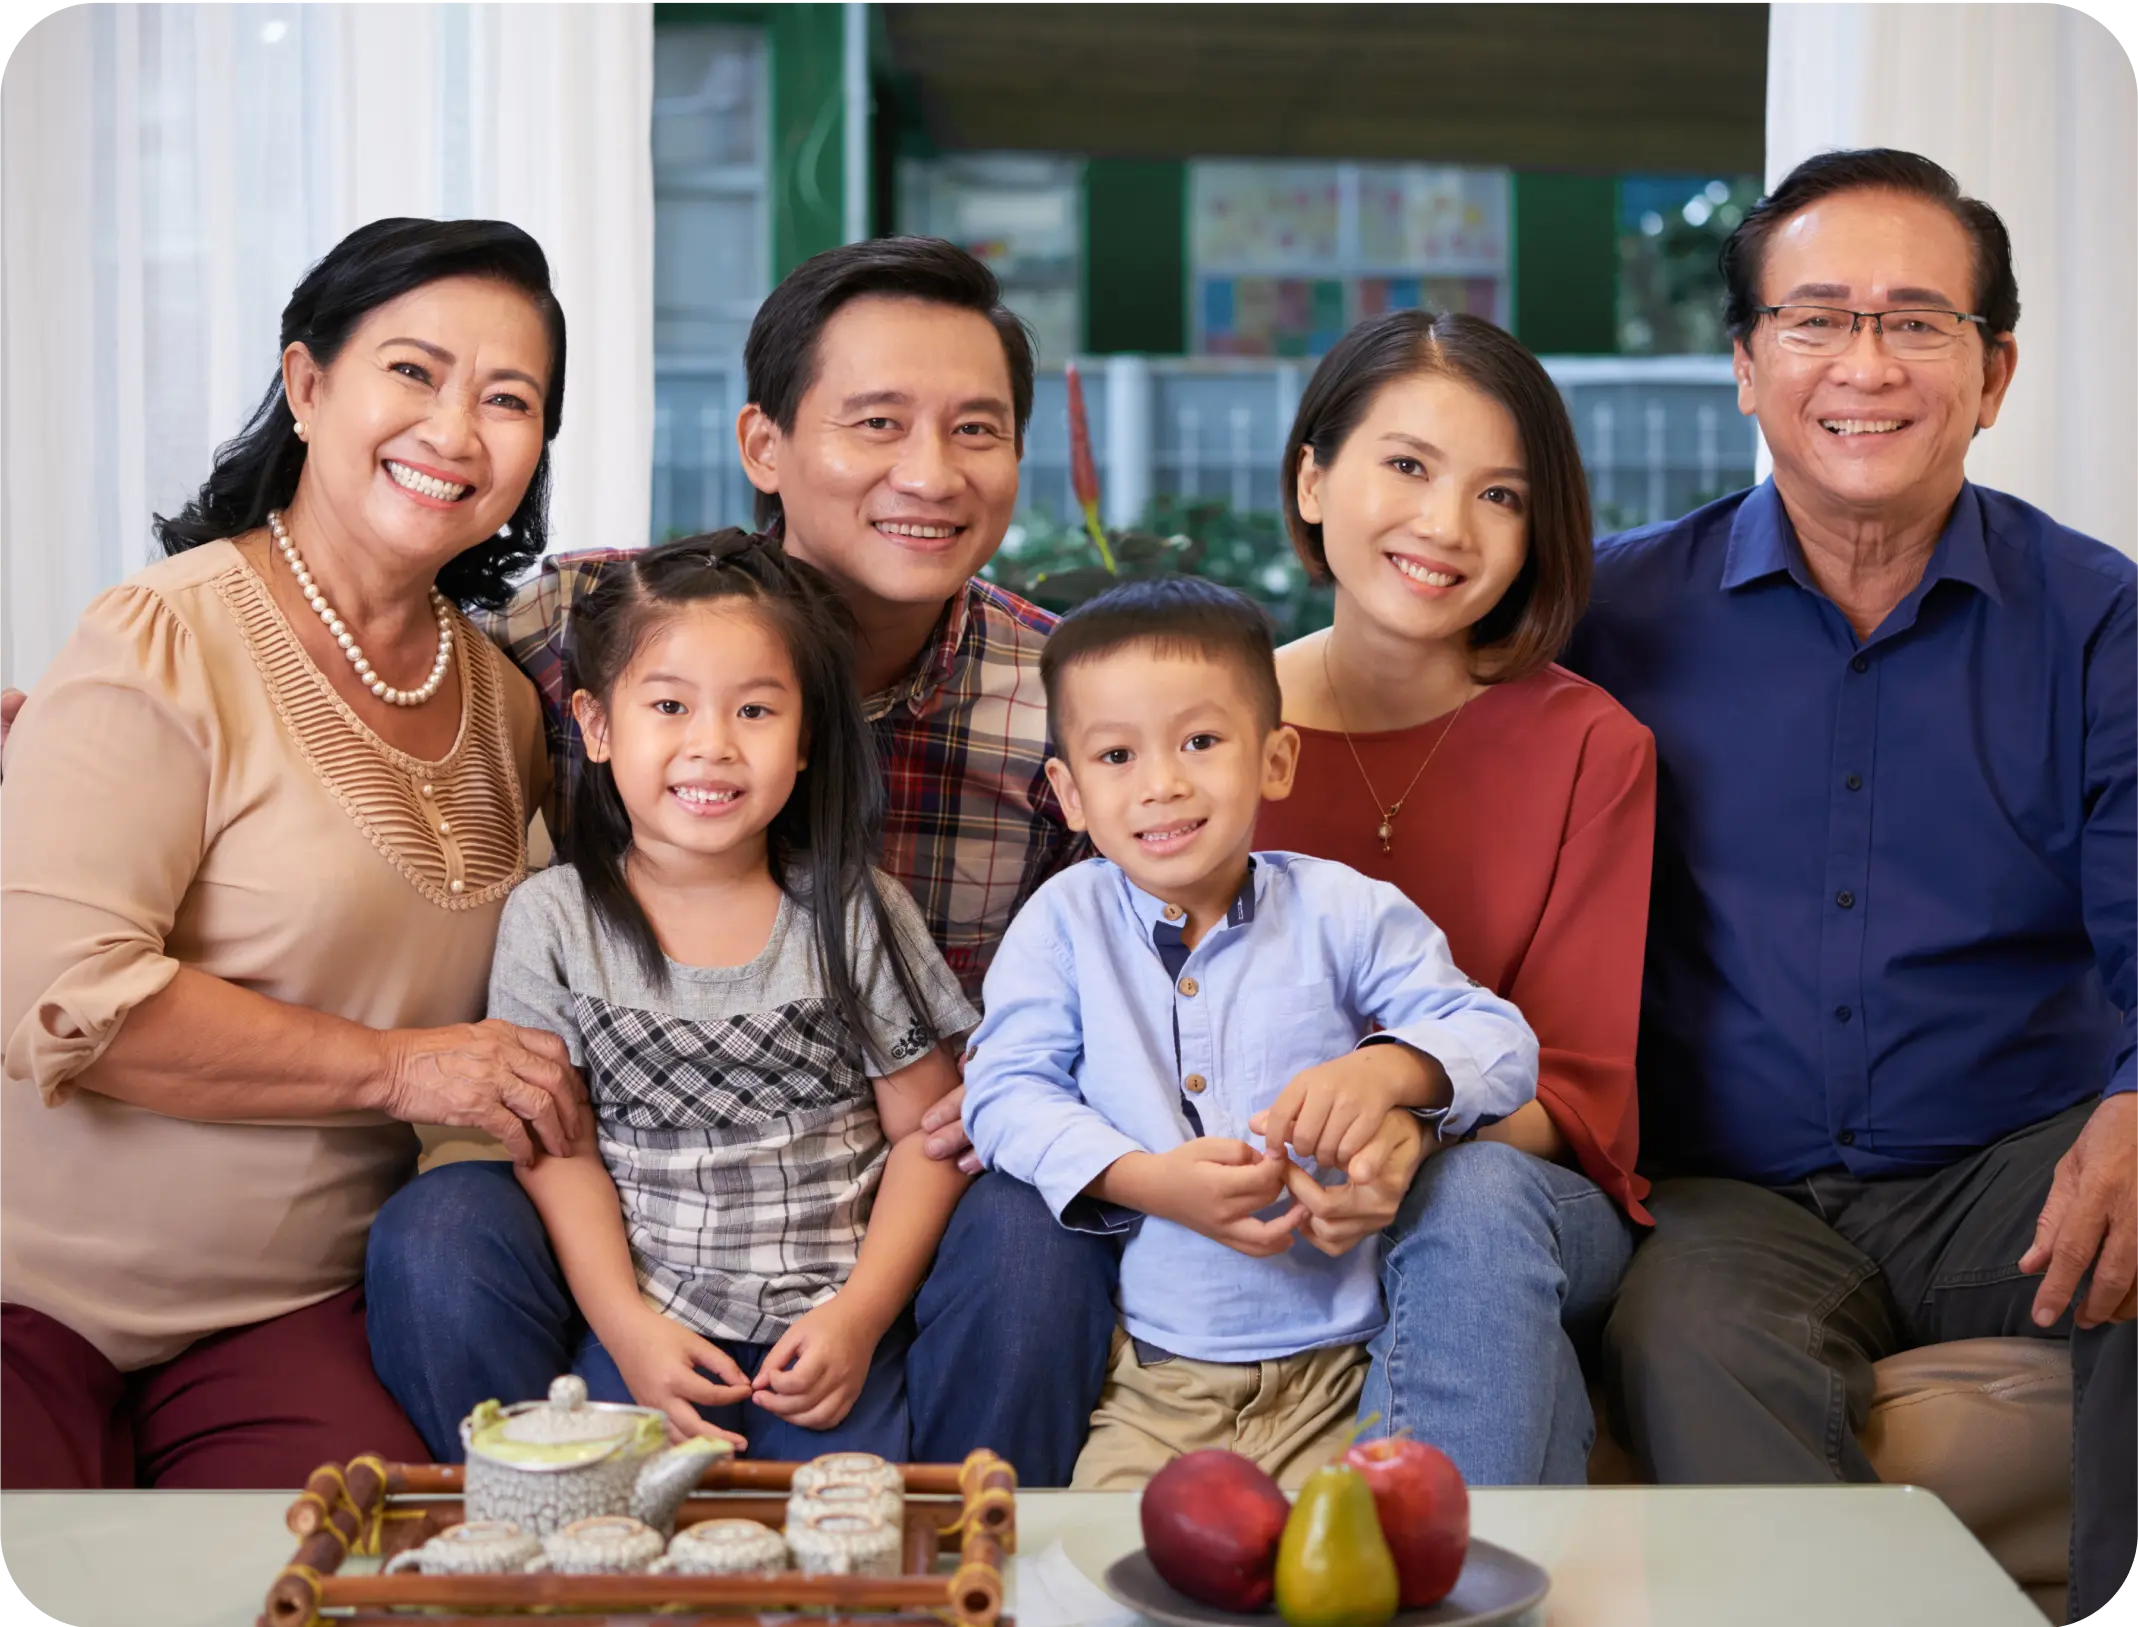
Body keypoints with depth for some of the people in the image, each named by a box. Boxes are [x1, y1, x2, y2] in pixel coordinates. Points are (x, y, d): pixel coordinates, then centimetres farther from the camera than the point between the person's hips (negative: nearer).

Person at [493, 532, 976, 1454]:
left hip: (830, 1332, 0)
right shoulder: (552, 921, 2)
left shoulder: (858, 916, 1)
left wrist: (860, 1314, -7)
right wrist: (628, 1327, -10)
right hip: (642, 1329, 0)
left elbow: (927, 1133, 3)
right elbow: (557, 1152, 1)